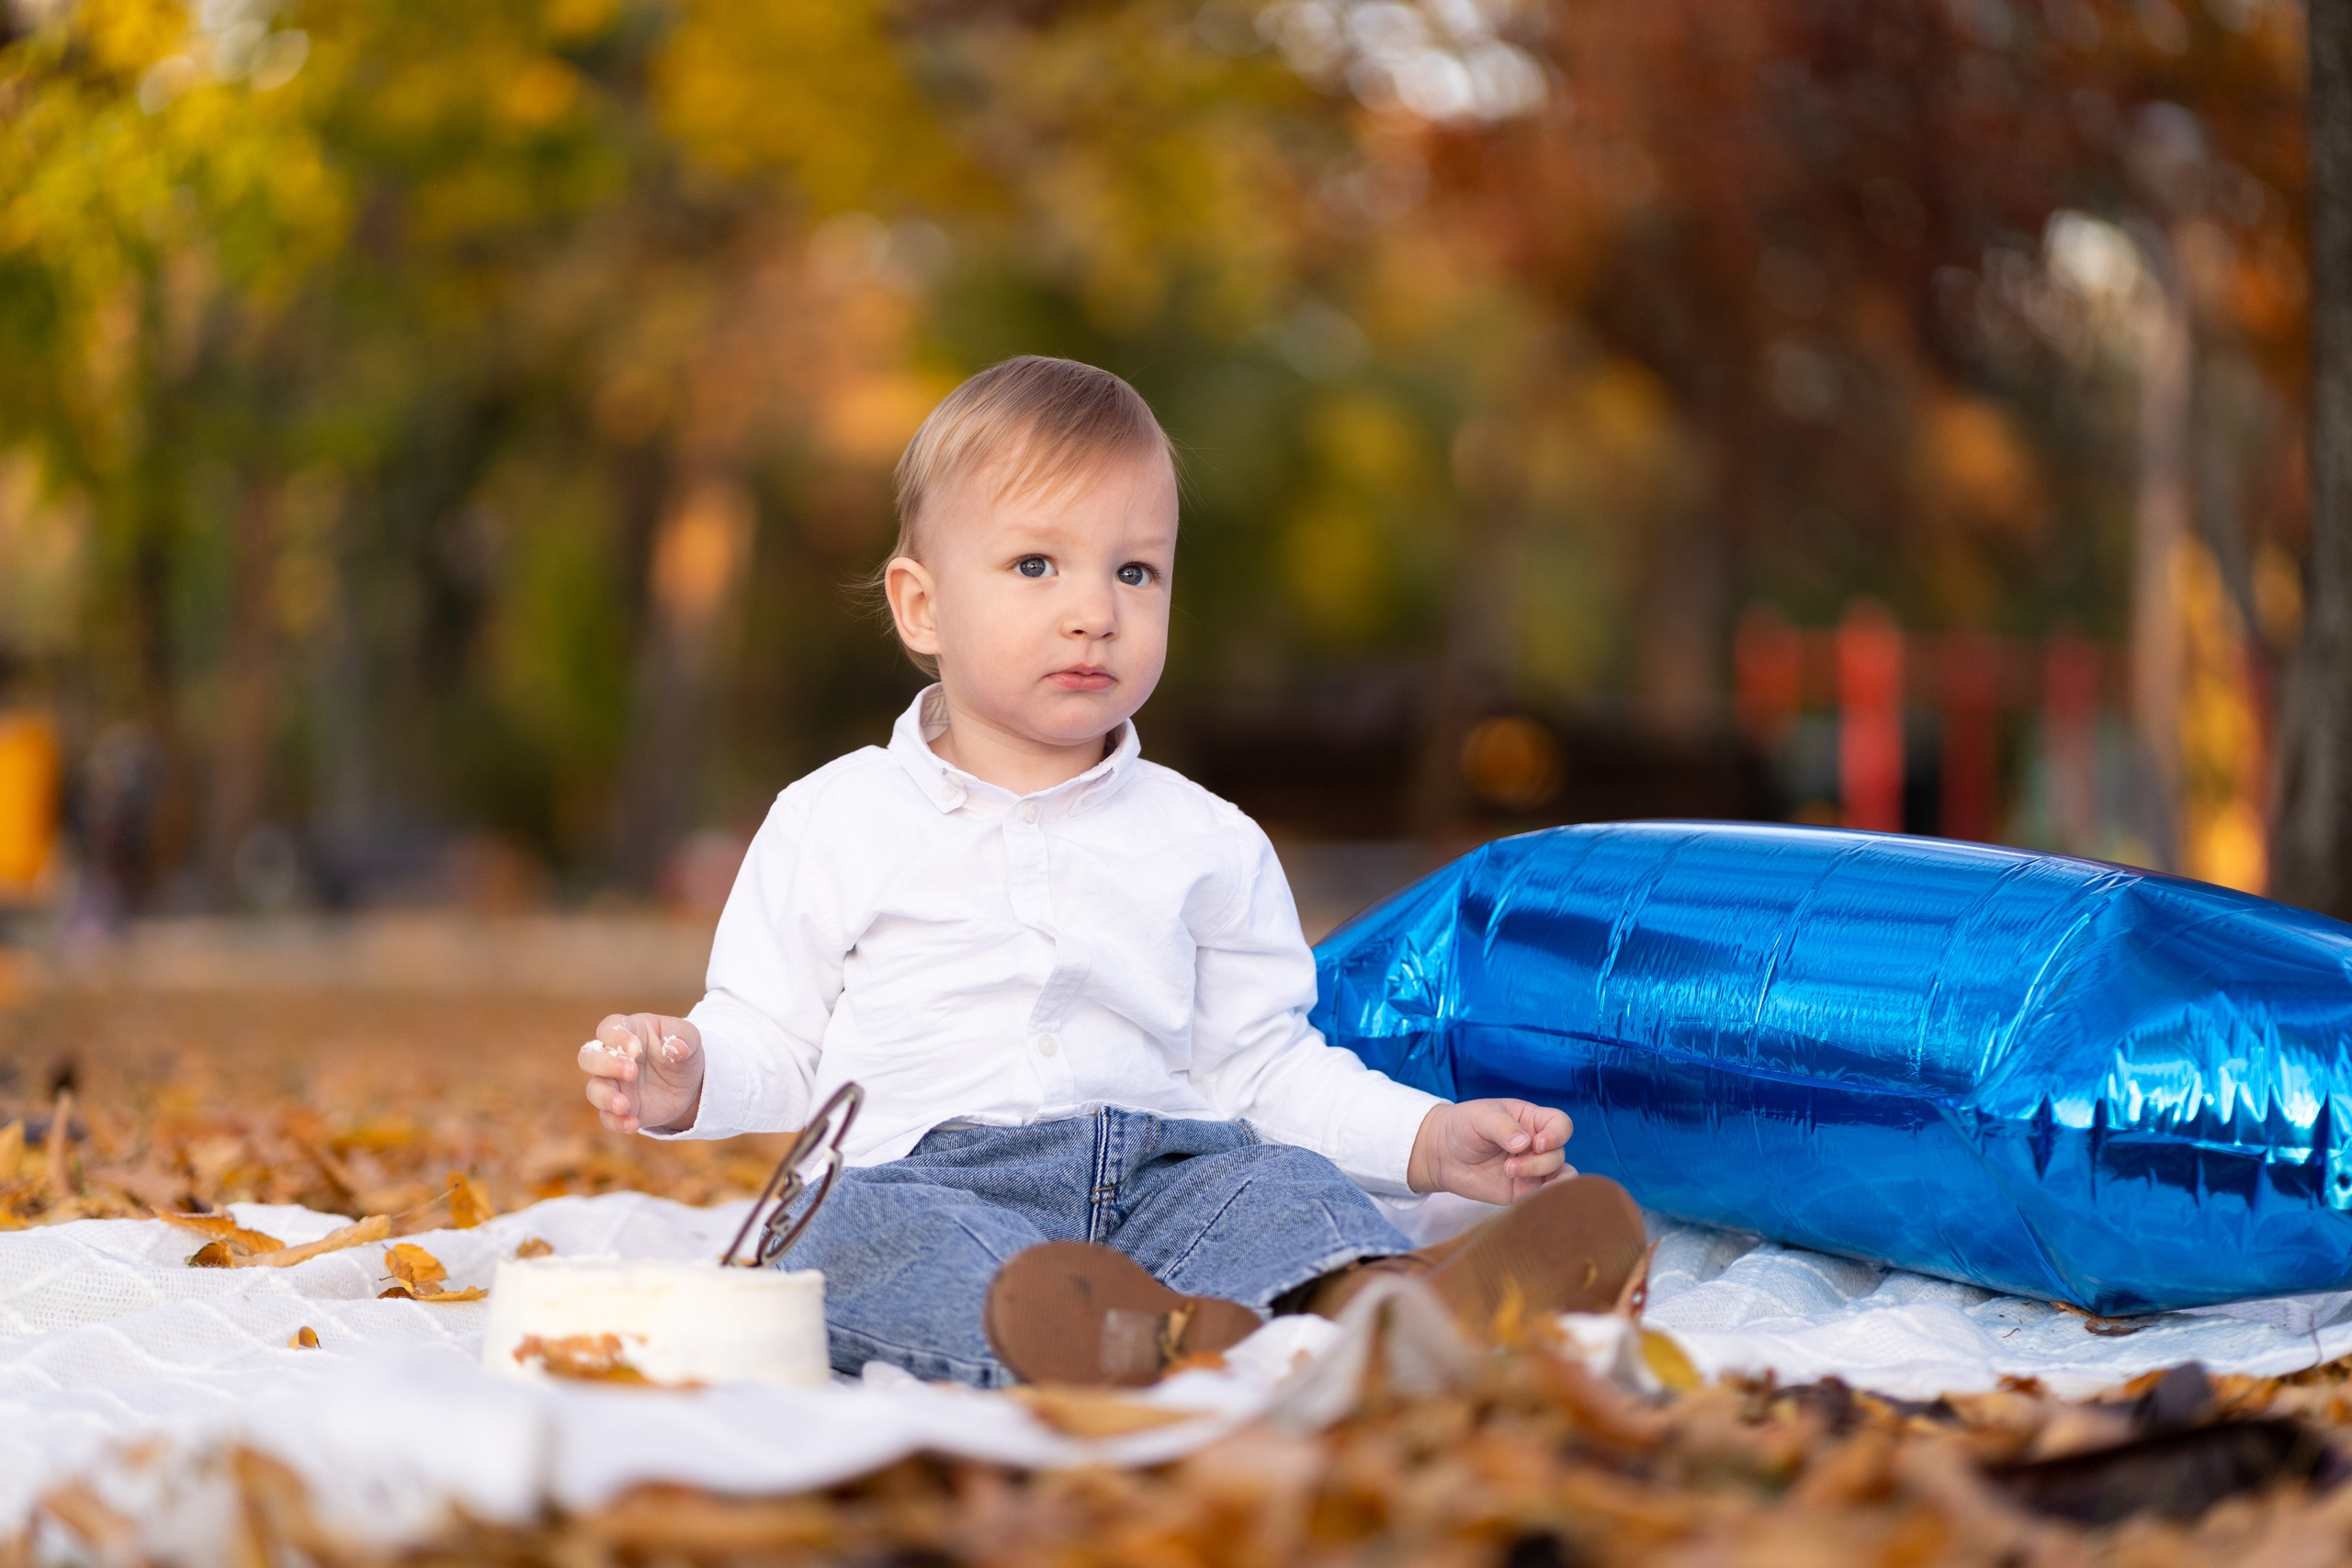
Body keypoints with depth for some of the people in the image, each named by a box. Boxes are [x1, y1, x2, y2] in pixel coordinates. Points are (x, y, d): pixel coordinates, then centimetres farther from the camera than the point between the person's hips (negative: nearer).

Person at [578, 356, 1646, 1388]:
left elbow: (1262, 1066, 18)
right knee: (851, 1232, -34)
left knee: (1287, 1187, -26)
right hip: (926, 1177, -2)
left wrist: (1431, 1140, 5)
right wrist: (688, 1081, -9)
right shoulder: (837, 821, 13)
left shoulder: (1206, 845, 17)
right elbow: (769, 1036, 14)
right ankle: (1061, 1329, -63)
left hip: (1161, 1170, 3)